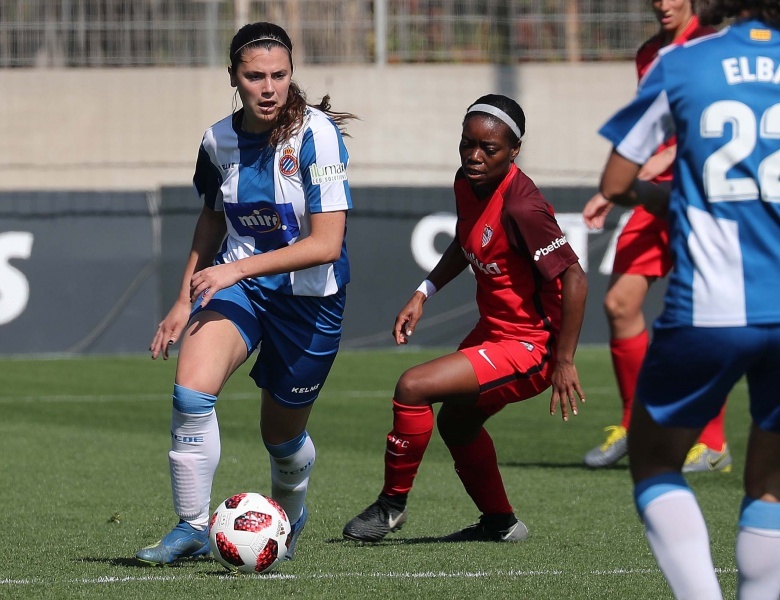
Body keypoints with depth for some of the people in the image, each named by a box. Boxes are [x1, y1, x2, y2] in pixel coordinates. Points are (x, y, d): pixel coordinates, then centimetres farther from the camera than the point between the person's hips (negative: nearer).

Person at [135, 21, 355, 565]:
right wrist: (186, 300, 15)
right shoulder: (220, 140, -5)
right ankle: (193, 528, -12)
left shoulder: (315, 134, -20)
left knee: (282, 435, 12)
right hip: (238, 283, 3)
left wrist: (239, 268, -29)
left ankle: (290, 516, 47)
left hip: (310, 298, -3)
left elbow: (326, 243, -25)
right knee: (191, 390, -25)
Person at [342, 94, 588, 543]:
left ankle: (393, 503, 0)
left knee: (413, 387, -20)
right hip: (494, 330, 10)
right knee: (456, 422, 29)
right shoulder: (467, 184, -2)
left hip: (528, 346, -10)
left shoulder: (520, 207, -28)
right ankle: (500, 523, 49)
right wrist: (424, 294, 10)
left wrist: (564, 362, -24)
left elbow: (574, 279, -26)